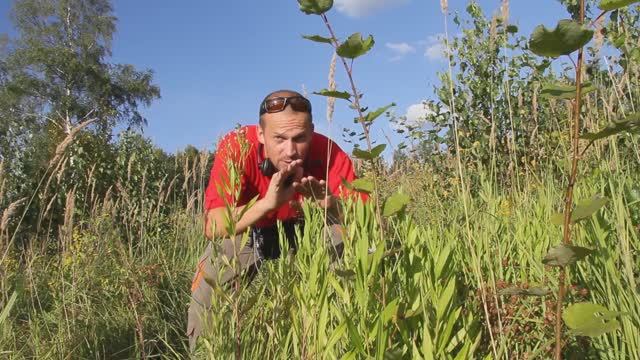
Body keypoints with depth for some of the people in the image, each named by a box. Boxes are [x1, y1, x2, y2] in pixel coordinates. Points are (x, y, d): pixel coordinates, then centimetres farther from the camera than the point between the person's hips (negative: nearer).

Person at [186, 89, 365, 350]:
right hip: (247, 231, -1)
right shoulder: (237, 146, -32)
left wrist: (330, 204, -48)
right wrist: (268, 203, -54)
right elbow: (212, 227, -38)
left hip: (306, 229, 1)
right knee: (210, 277, -23)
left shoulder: (329, 153, -30)